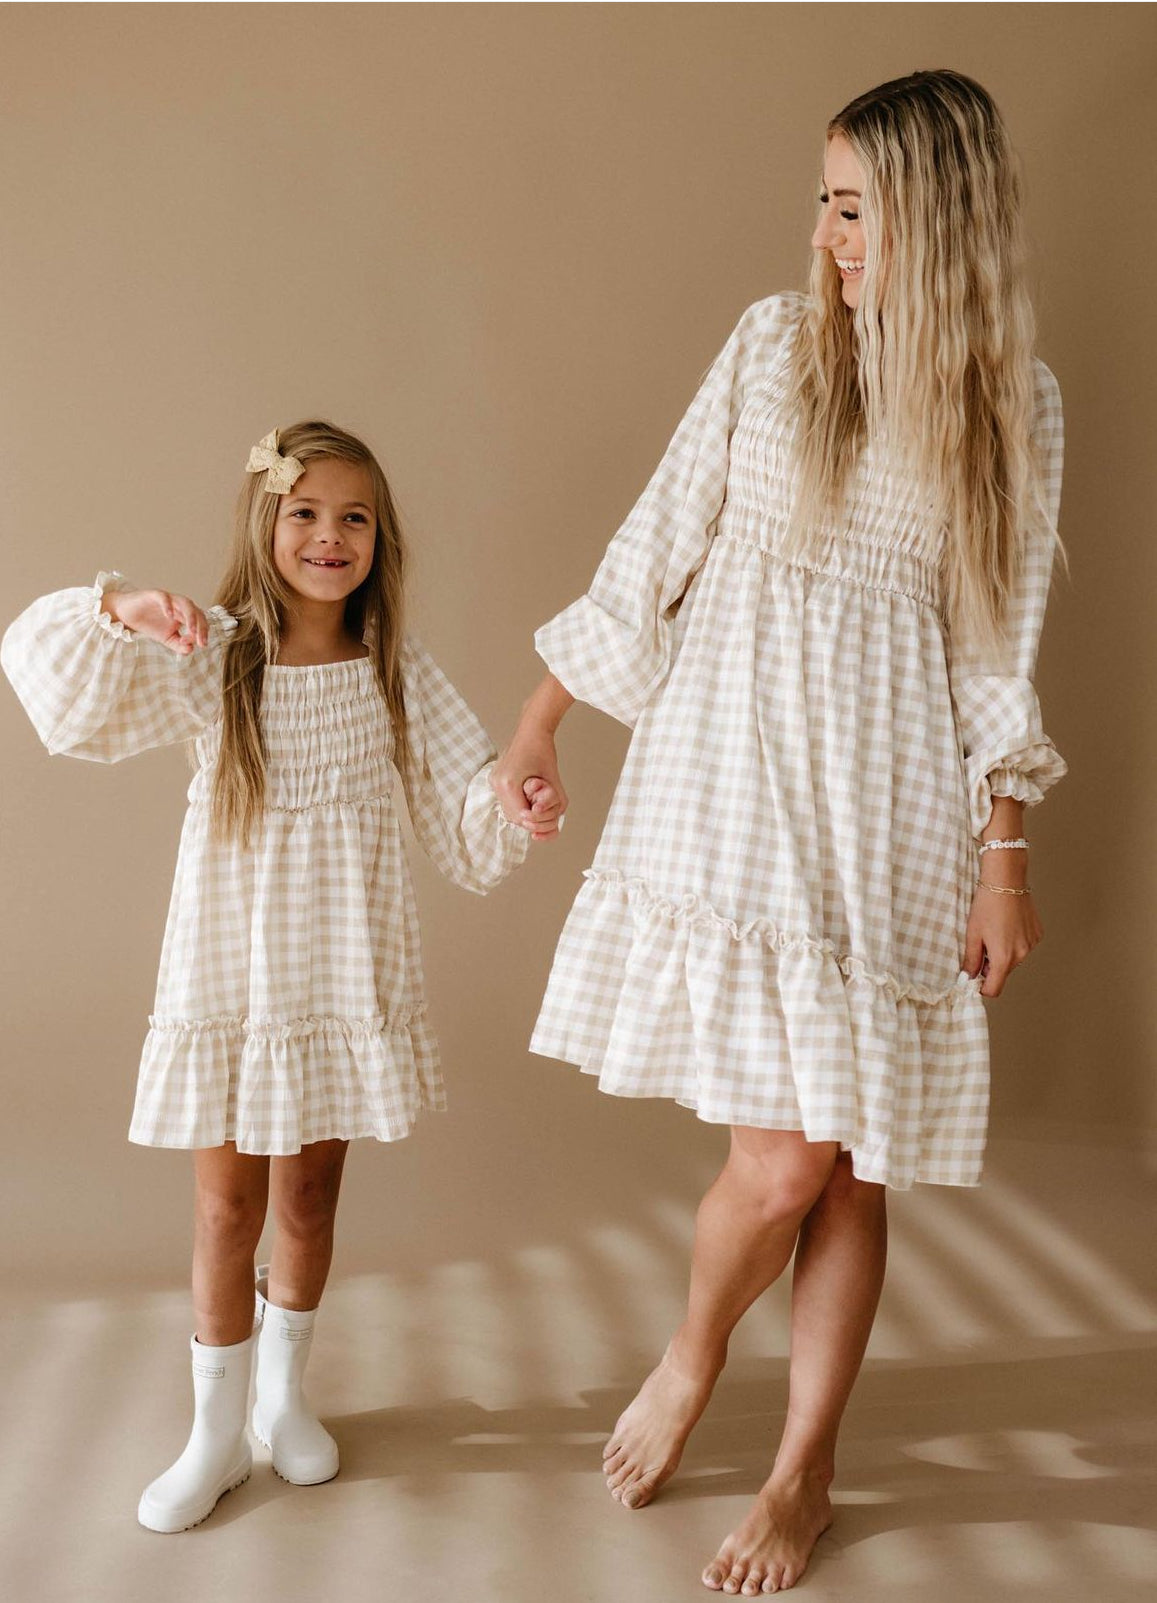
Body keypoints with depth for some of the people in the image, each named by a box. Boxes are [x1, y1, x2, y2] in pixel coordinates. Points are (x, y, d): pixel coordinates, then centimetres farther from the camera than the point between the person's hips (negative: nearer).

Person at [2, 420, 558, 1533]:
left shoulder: (396, 667, -2)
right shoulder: (210, 657, -7)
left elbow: (462, 801, -3)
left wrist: (512, 802, -25)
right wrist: (117, 610, -32)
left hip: (347, 969, 2)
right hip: (229, 968, -1)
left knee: (309, 1197, 14)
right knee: (227, 1205, 6)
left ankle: (282, 1391, 38)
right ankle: (215, 1432, 26)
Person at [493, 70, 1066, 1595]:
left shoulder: (1016, 397, 4)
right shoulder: (774, 342, 3)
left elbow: (999, 640, 5)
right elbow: (660, 541, 6)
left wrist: (1004, 858, 3)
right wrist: (541, 718, 6)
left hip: (891, 804, 1)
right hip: (732, 774, 0)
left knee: (851, 1159, 4)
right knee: (785, 1156, -6)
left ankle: (805, 1473, 24)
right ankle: (694, 1353, 27)